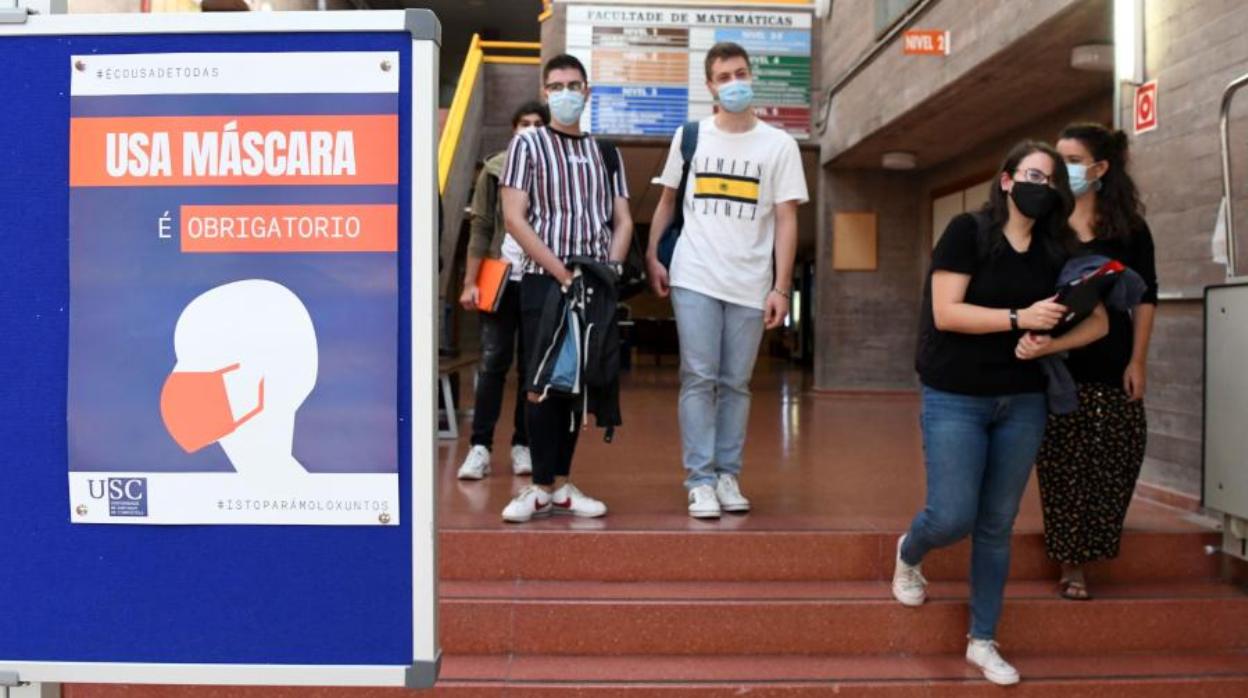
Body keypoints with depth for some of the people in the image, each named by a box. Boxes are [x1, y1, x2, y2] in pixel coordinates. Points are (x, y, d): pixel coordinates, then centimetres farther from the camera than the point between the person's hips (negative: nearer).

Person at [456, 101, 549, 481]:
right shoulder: (495, 169, 4)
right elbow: (481, 228, 3)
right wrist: (470, 282, -3)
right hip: (502, 278, 0)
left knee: (533, 366, 6)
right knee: (492, 363, 0)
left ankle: (522, 445, 15)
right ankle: (480, 446, 5)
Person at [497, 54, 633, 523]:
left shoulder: (605, 153, 16)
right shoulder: (528, 143, 3)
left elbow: (622, 221, 14)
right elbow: (514, 217, -7)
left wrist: (609, 271, -4)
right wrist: (561, 270, -14)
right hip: (544, 281, -4)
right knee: (544, 384, -5)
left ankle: (561, 485, 14)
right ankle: (541, 487, 3)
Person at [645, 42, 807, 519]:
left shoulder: (779, 144, 4)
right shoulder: (689, 136, 8)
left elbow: (786, 220, 1)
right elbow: (668, 200, 16)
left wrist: (781, 288, -6)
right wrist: (651, 256, 4)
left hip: (750, 285, 0)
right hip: (694, 278, 0)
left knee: (736, 384, 6)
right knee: (698, 378, -4)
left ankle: (727, 475, 17)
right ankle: (700, 481, 2)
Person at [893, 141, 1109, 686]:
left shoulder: (1058, 251, 7)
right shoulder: (968, 231, -7)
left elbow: (1098, 322, 8)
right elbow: (945, 313, -16)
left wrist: (1049, 344, -11)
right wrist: (1020, 318, -21)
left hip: (1023, 404, 5)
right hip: (955, 399, -4)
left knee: (997, 527, 9)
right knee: (953, 518, -9)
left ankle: (982, 641, 22)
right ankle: (908, 555, 28)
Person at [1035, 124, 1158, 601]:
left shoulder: (1129, 226, 5)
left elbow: (1145, 296, 5)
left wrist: (1137, 361, -2)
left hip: (1111, 363, 2)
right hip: (1056, 360, -1)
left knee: (1117, 458, 2)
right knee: (1063, 466, 1)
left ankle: (1088, 550, 22)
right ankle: (1071, 563, 12)